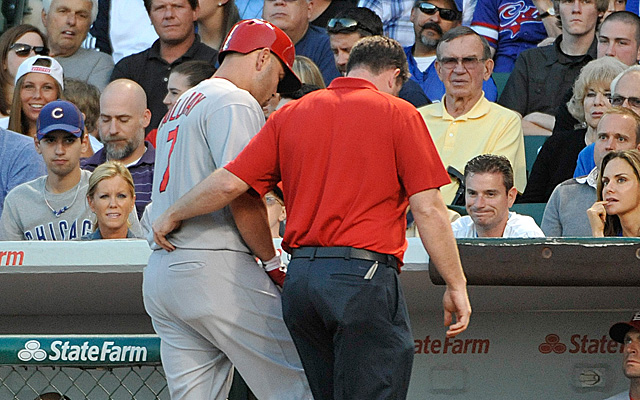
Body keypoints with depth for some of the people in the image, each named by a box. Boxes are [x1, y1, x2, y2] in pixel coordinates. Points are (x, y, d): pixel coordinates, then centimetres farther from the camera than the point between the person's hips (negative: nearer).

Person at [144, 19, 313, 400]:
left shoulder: (179, 108, 25)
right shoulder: (236, 102, -7)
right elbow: (242, 194, -16)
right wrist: (272, 262, -5)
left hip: (160, 271, 9)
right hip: (214, 268, -9)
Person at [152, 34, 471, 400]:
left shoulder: (289, 115, 13)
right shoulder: (398, 114, 1)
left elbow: (229, 183, 8)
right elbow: (428, 209, -4)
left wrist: (173, 216, 24)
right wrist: (457, 286, 0)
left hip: (300, 275, 5)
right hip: (364, 277, -5)